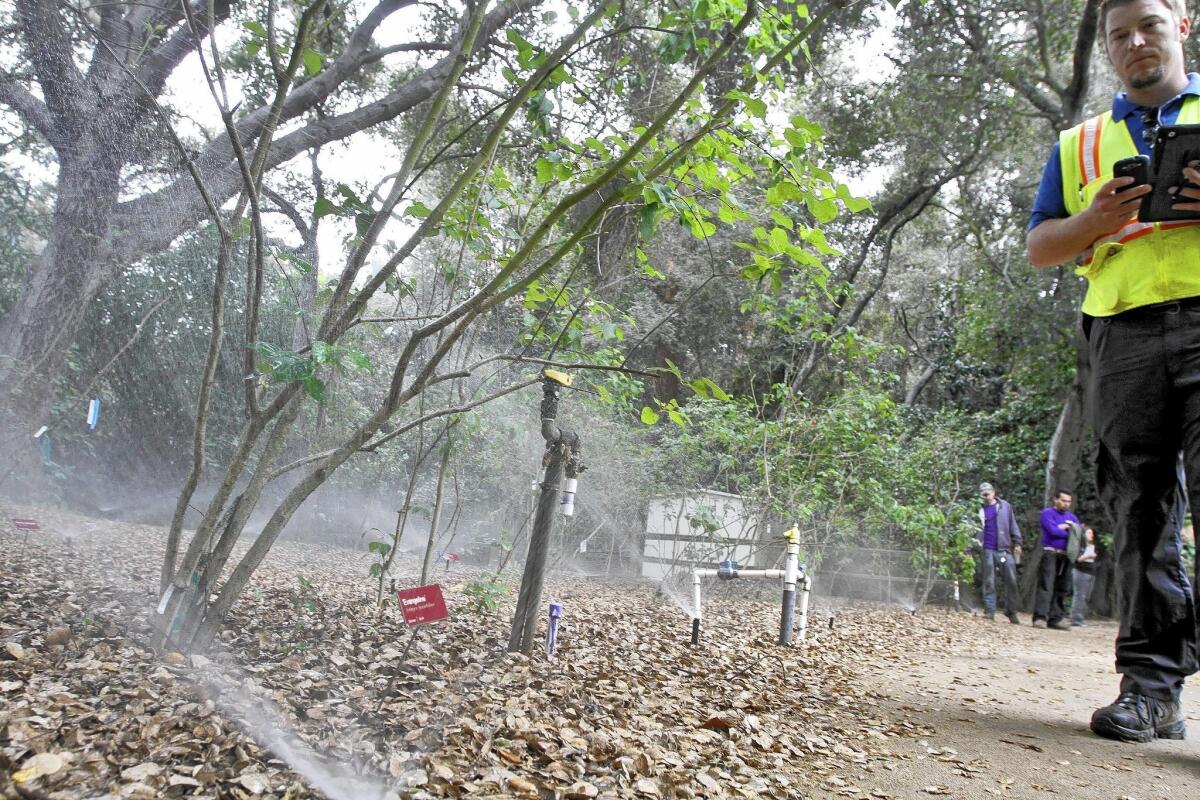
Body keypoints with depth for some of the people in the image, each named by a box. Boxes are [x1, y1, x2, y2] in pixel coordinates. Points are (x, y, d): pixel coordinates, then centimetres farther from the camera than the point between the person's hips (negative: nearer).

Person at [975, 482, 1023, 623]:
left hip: (1005, 549, 0)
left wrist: (1017, 543, 1)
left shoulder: (1005, 506, 7)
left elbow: (1013, 525, 8)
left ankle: (1011, 612, 9)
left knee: (1011, 581, 0)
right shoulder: (979, 509, 5)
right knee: (989, 582, 2)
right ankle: (989, 611, 5)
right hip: (987, 550, 0)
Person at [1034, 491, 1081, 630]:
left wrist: (1066, 527, -6)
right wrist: (1070, 533, -1)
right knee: (1046, 586, -12)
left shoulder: (1072, 517, 20)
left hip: (1066, 556, 6)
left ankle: (1056, 618, 9)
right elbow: (1053, 531, -13)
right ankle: (1040, 618, -16)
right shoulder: (1047, 513, 2)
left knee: (1062, 589, 5)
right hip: (1050, 554, -6)